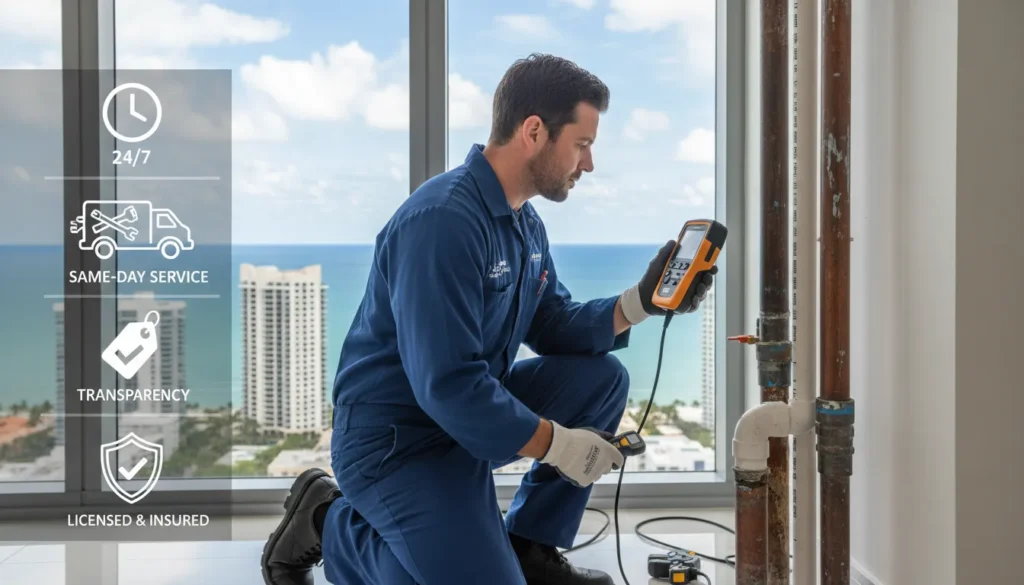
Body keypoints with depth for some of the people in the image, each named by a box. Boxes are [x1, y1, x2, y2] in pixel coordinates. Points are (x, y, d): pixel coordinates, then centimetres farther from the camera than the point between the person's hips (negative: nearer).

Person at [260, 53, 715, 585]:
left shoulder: (525, 222, 6)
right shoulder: (443, 221, -26)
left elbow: (553, 327, 11)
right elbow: (446, 384, -30)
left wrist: (640, 302, -4)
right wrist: (556, 445, -21)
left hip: (472, 411, 9)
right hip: (397, 440, -9)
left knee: (603, 378, 0)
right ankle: (331, 524, 4)